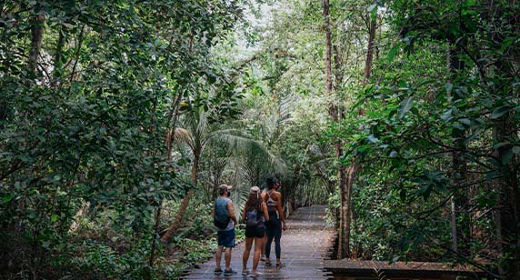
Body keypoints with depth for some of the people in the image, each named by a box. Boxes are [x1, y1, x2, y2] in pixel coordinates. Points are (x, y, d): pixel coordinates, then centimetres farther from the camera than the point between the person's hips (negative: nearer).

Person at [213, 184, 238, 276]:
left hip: (219, 228, 7)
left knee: (220, 247, 12)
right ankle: (227, 269, 3)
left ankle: (218, 268, 15)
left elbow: (213, 214, 10)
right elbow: (232, 215, -19)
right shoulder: (228, 201, -16)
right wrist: (235, 221, -1)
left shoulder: (216, 201, 5)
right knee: (228, 248, -1)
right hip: (229, 228, -7)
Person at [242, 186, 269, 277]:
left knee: (247, 249, 16)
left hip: (249, 227, 3)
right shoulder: (262, 204, -7)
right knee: (257, 250, 4)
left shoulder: (247, 203, -1)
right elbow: (267, 218, -4)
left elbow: (243, 217, 0)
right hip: (259, 228, -3)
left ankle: (244, 269, 26)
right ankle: (254, 271, 4)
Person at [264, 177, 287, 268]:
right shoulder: (277, 194, -11)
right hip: (276, 216, -6)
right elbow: (280, 209, -13)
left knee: (269, 239, 14)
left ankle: (267, 260, 18)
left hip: (268, 216, 6)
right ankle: (278, 262, 1)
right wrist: (284, 223, -10)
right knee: (277, 240, -1)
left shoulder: (266, 194, 7)